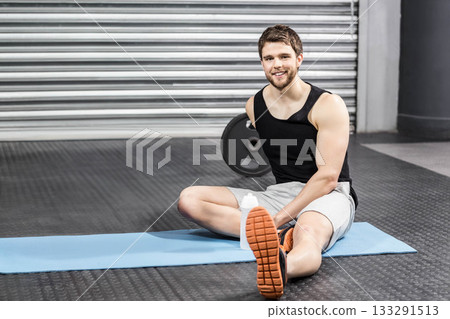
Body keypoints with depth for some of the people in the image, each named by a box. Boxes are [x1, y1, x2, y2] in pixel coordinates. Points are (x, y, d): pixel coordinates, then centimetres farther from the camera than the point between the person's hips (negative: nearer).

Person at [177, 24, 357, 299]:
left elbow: (328, 176, -15)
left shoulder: (328, 106, -9)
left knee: (307, 232, -44)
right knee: (189, 199, -14)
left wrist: (278, 218, -23)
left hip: (328, 195, -6)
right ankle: (281, 236, -33)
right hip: (279, 193, 6)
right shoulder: (254, 107, 7)